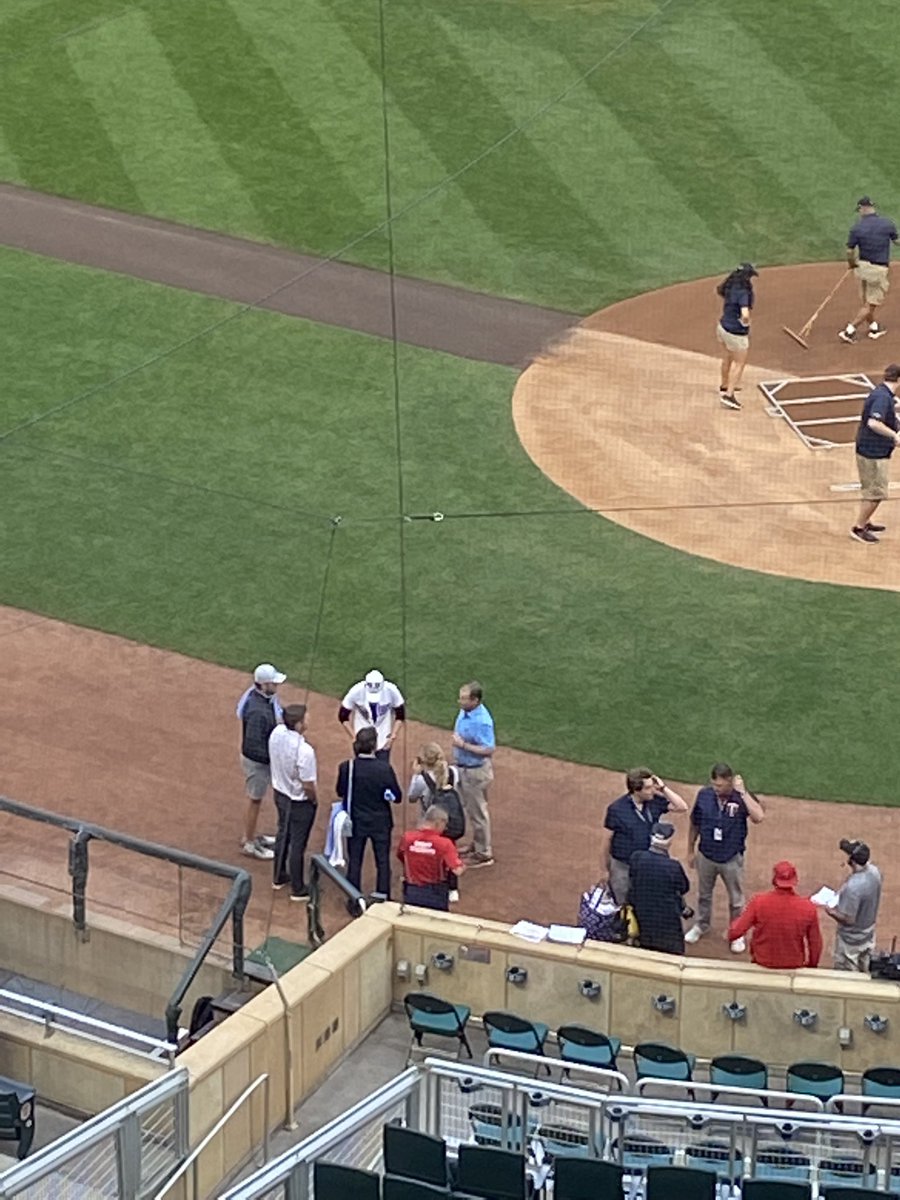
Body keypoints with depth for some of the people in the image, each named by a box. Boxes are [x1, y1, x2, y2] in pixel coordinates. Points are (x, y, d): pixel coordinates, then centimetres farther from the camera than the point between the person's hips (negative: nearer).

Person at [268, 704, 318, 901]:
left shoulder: (276, 733, -15)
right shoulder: (304, 751, -36)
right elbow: (308, 785, -25)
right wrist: (314, 800, -8)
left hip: (280, 794, 7)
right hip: (299, 802, -7)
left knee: (283, 834, 26)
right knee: (297, 844, 10)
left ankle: (278, 877, 44)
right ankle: (298, 889, 26)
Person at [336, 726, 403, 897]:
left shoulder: (346, 767, -16)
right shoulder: (385, 769, -20)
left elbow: (340, 792, -1)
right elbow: (397, 797, -11)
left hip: (356, 822, 1)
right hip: (380, 823, -1)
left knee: (354, 862, 15)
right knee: (383, 862, 14)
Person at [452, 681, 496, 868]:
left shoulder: (482, 721, -29)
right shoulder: (464, 712, -1)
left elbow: (489, 749, -30)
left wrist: (463, 745, -29)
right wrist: (457, 758, 18)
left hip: (476, 772, -9)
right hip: (463, 768, 9)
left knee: (478, 812, 3)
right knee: (470, 809, 23)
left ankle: (484, 854, 16)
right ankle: (476, 846, 39)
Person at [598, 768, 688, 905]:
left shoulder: (655, 801, -8)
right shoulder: (617, 809, -18)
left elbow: (682, 807, -8)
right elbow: (606, 840, -10)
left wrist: (663, 788, -17)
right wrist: (606, 870, -4)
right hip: (623, 868, -3)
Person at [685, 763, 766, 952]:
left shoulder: (742, 797, -20)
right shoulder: (704, 795, -12)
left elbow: (759, 817, -39)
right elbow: (695, 825, 1)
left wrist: (742, 792, -36)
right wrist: (691, 851, 9)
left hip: (732, 859, -2)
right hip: (706, 856, 3)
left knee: (736, 900, 15)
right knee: (704, 894, 24)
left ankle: (737, 934, 36)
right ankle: (701, 925, 47)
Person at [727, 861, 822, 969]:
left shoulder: (758, 902, -22)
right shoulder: (808, 907, -19)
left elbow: (734, 934, -20)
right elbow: (815, 944, -8)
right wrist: (811, 967, 12)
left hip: (763, 963, 0)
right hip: (795, 965, 0)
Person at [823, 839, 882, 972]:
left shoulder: (852, 887, -39)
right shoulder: (874, 871, -14)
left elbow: (848, 919, -29)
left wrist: (830, 910, -16)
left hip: (851, 940, -7)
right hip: (868, 935, 7)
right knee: (862, 974, 28)